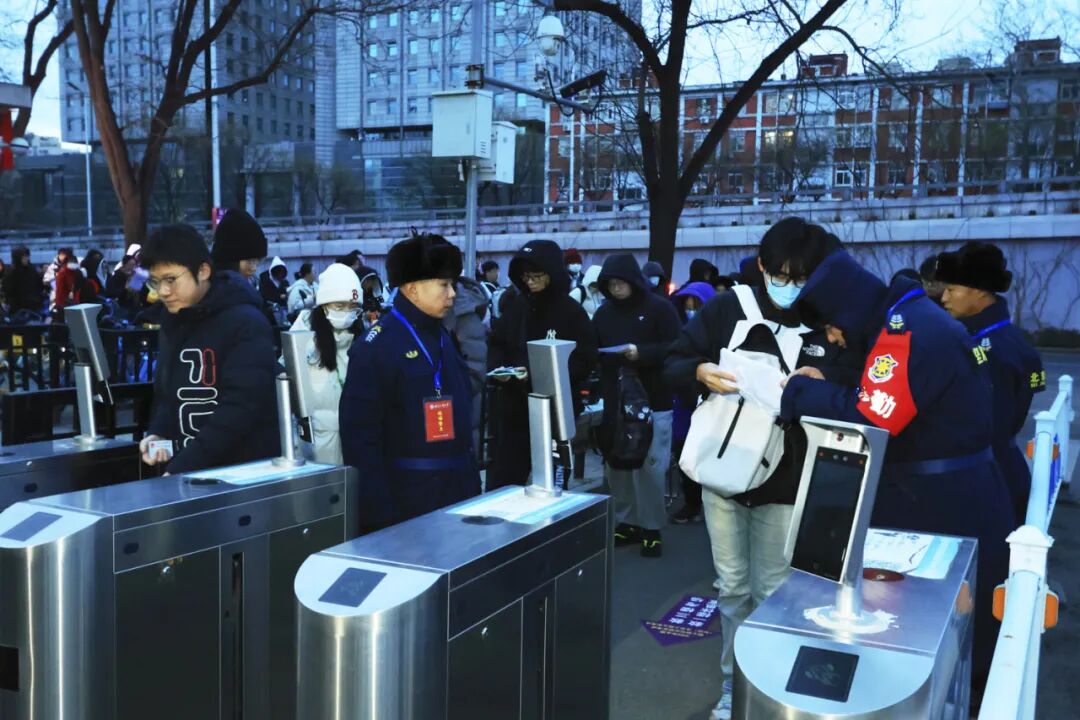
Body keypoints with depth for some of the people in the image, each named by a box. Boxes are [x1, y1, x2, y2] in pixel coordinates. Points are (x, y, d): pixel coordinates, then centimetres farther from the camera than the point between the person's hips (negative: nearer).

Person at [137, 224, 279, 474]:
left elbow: (240, 409, -22)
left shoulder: (245, 324, -15)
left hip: (247, 471, -6)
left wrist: (180, 469, -23)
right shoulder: (171, 322, 8)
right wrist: (157, 434, -2)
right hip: (185, 472, 7)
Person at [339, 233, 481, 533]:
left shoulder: (442, 338, 11)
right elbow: (359, 434, -17)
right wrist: (378, 510, -19)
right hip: (404, 498, -8)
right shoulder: (376, 346, -15)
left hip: (455, 493, 8)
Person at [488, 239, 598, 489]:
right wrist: (497, 368, -8)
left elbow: (585, 360, -11)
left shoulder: (572, 311, -7)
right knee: (502, 479, 6)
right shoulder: (515, 307, 6)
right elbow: (497, 344, 14)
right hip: (513, 406, 4)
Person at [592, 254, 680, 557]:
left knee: (649, 467, -4)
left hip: (652, 402, -4)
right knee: (616, 466, 8)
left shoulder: (659, 308, -4)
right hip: (614, 402, 5)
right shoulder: (603, 313, 10)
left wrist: (641, 352, -21)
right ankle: (626, 522, 21)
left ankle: (651, 528, 8)